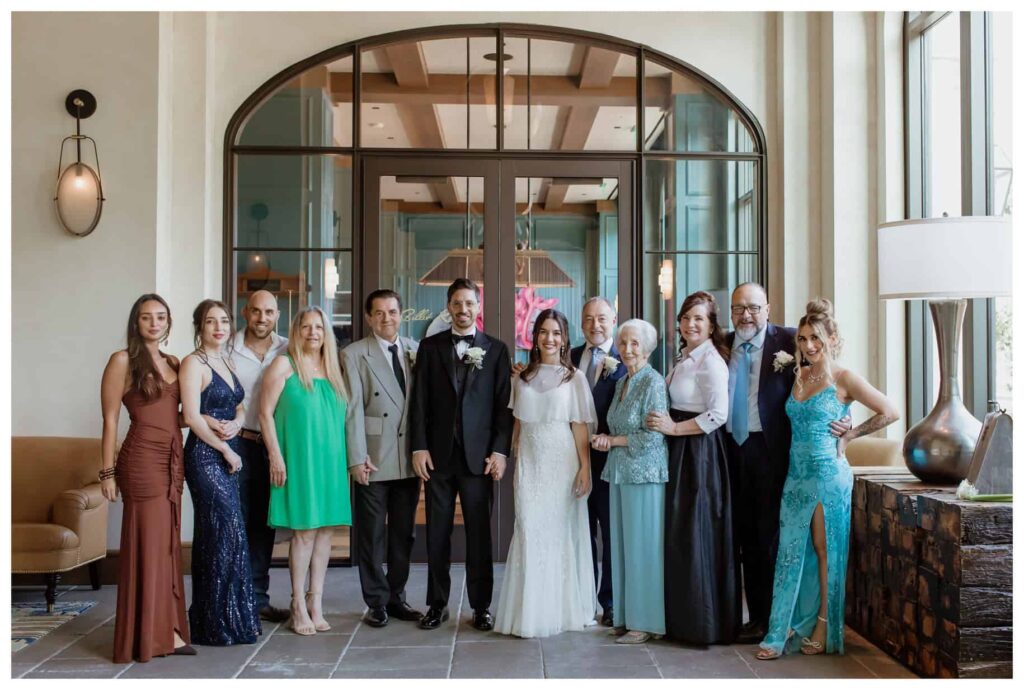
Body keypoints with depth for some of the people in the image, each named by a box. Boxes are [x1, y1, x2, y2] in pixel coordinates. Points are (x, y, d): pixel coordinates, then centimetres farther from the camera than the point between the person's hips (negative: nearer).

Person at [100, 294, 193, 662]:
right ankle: (146, 636, 6)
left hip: (172, 462, 7)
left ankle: (166, 630, 17)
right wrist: (108, 472, -9)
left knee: (166, 545, 9)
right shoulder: (123, 361, -4)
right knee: (145, 545, -2)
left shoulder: (173, 364, 15)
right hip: (142, 462, -7)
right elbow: (110, 419, -6)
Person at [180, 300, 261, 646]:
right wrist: (226, 450, -10)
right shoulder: (193, 363, -8)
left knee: (216, 536, 10)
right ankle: (223, 622, 4)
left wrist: (236, 423, -5)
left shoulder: (226, 361, 16)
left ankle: (216, 620, 17)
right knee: (228, 534, -7)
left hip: (228, 456, 8)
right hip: (205, 456, -8)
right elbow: (192, 417, -16)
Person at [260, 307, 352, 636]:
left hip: (330, 460, 5)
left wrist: (349, 458, 11)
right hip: (299, 459, -5)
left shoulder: (332, 369, 14)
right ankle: (299, 606, 6)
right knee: (304, 531, -5)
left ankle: (316, 603, 14)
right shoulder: (284, 365, -1)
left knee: (325, 529, 5)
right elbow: (265, 413, -6)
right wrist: (276, 456, -12)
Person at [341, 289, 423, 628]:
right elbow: (353, 410, -7)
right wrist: (356, 458, -12)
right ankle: (376, 602, 17)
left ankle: (397, 597, 25)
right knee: (372, 536, 6)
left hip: (409, 459, 4)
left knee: (404, 534, 12)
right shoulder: (354, 355, -2)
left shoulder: (416, 350, 8)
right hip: (373, 460, -3)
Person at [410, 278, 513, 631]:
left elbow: (503, 404, 2)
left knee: (479, 533, 4)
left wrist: (500, 451, -5)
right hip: (438, 454, 1)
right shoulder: (430, 346, 8)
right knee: (437, 534, 7)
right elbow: (420, 401, 4)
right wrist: (419, 447, -3)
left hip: (478, 455, -1)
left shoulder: (496, 349, 5)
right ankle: (437, 604, 18)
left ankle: (481, 606, 15)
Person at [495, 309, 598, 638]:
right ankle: (531, 611, 9)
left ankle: (561, 609, 17)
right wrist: (516, 464, 7)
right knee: (529, 531, 0)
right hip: (530, 464, 3)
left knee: (560, 532, 3)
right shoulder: (523, 377, 10)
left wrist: (584, 468, -10)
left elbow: (580, 426, -4)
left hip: (561, 463, -3)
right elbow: (518, 424, 12)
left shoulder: (574, 377, -1)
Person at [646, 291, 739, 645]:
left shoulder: (711, 361, -13)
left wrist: (674, 428, -17)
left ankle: (704, 623, 11)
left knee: (695, 535, -2)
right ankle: (683, 618, 21)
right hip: (678, 453, 9)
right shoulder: (683, 359, 14)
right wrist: (666, 425, 2)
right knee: (678, 534, 11)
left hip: (700, 452, -9)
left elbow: (719, 414, -21)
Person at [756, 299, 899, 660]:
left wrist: (849, 435, -4)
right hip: (797, 474, 6)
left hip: (828, 474, -6)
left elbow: (889, 412, -7)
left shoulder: (843, 379, -7)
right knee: (791, 551, 6)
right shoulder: (798, 376, 10)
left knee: (825, 551, 3)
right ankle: (783, 633, 12)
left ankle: (824, 628, 15)